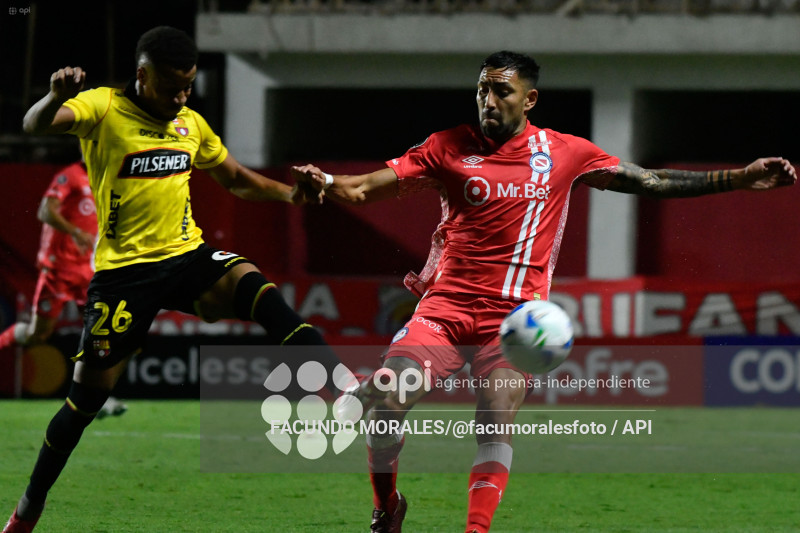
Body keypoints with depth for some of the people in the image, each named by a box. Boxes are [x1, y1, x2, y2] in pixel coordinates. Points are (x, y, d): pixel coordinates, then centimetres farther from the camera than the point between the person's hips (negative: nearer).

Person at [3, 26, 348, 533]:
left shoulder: (191, 123, 10)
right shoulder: (103, 109, -7)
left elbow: (236, 178, 25)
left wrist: (289, 191, 8)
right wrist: (57, 96, -48)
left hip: (189, 258, 3)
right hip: (123, 269, -3)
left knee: (253, 284, -28)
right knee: (88, 392, 0)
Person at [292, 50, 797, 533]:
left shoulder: (565, 153, 7)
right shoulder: (449, 147, 4)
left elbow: (652, 182, 11)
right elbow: (366, 189, 1)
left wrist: (743, 178, 5)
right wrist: (324, 181, -21)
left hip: (514, 313, 0)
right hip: (446, 305, 0)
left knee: (497, 424, -18)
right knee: (387, 404, -14)